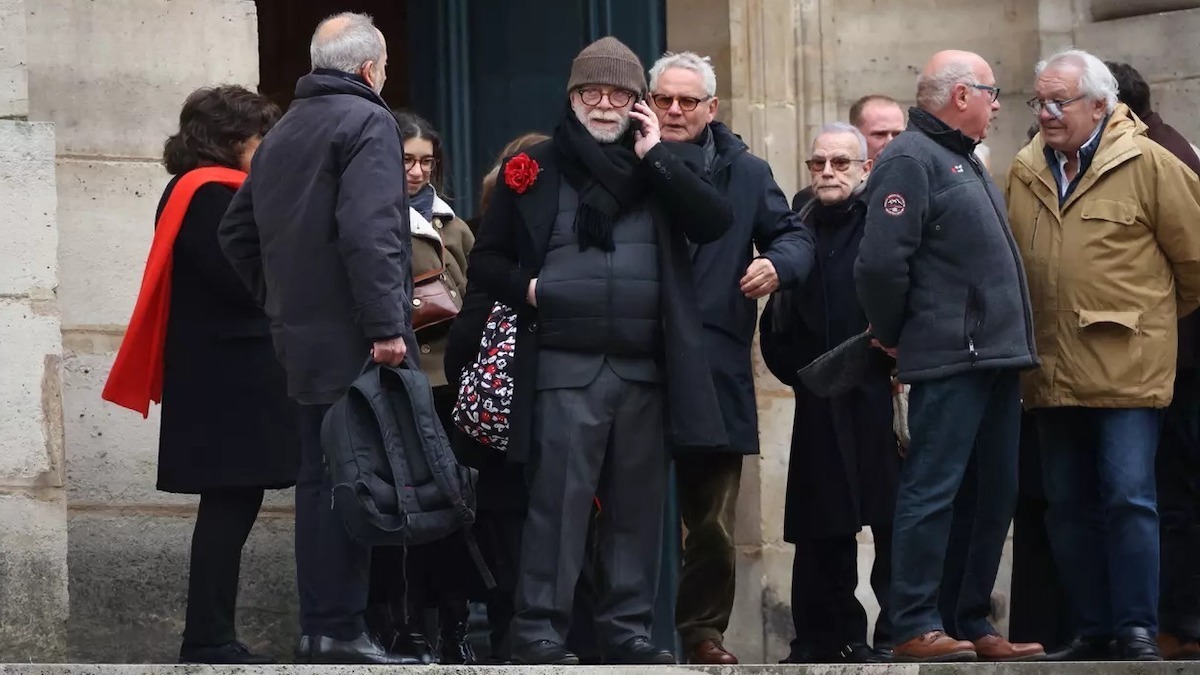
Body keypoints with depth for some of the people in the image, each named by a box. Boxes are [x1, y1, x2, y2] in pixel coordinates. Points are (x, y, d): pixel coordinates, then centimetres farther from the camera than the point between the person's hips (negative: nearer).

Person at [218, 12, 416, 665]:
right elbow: (370, 231, -21)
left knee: (318, 479, 11)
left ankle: (318, 628, 13)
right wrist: (386, 325, -21)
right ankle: (341, 630, -11)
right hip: (352, 340, -9)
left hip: (301, 337, 9)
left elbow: (237, 233, 23)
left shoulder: (282, 133, 18)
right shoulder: (367, 122, -9)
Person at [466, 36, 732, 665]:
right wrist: (526, 287, -8)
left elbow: (714, 222, -6)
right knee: (559, 500, -7)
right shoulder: (535, 170, 9)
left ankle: (627, 626, 13)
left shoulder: (668, 165, 13)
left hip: (645, 369, 2)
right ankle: (538, 629, -5)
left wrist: (654, 157, -7)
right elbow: (485, 261, 11)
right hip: (565, 366, -2)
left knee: (636, 503, 6)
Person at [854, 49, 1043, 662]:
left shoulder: (962, 161, 21)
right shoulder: (910, 160, -10)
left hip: (996, 359, 10)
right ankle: (916, 628, -6)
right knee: (933, 493, -8)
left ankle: (973, 624, 17)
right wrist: (894, 335, -7)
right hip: (949, 360, -10)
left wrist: (1015, 342, 19)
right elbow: (882, 261, -19)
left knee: (995, 495, 11)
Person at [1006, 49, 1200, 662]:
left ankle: (1137, 631, -5)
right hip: (1053, 372, 6)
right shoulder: (1025, 173, 8)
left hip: (1126, 363, -5)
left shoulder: (1147, 164, -6)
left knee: (1128, 497, -9)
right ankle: (1091, 632, 15)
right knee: (1069, 506, 9)